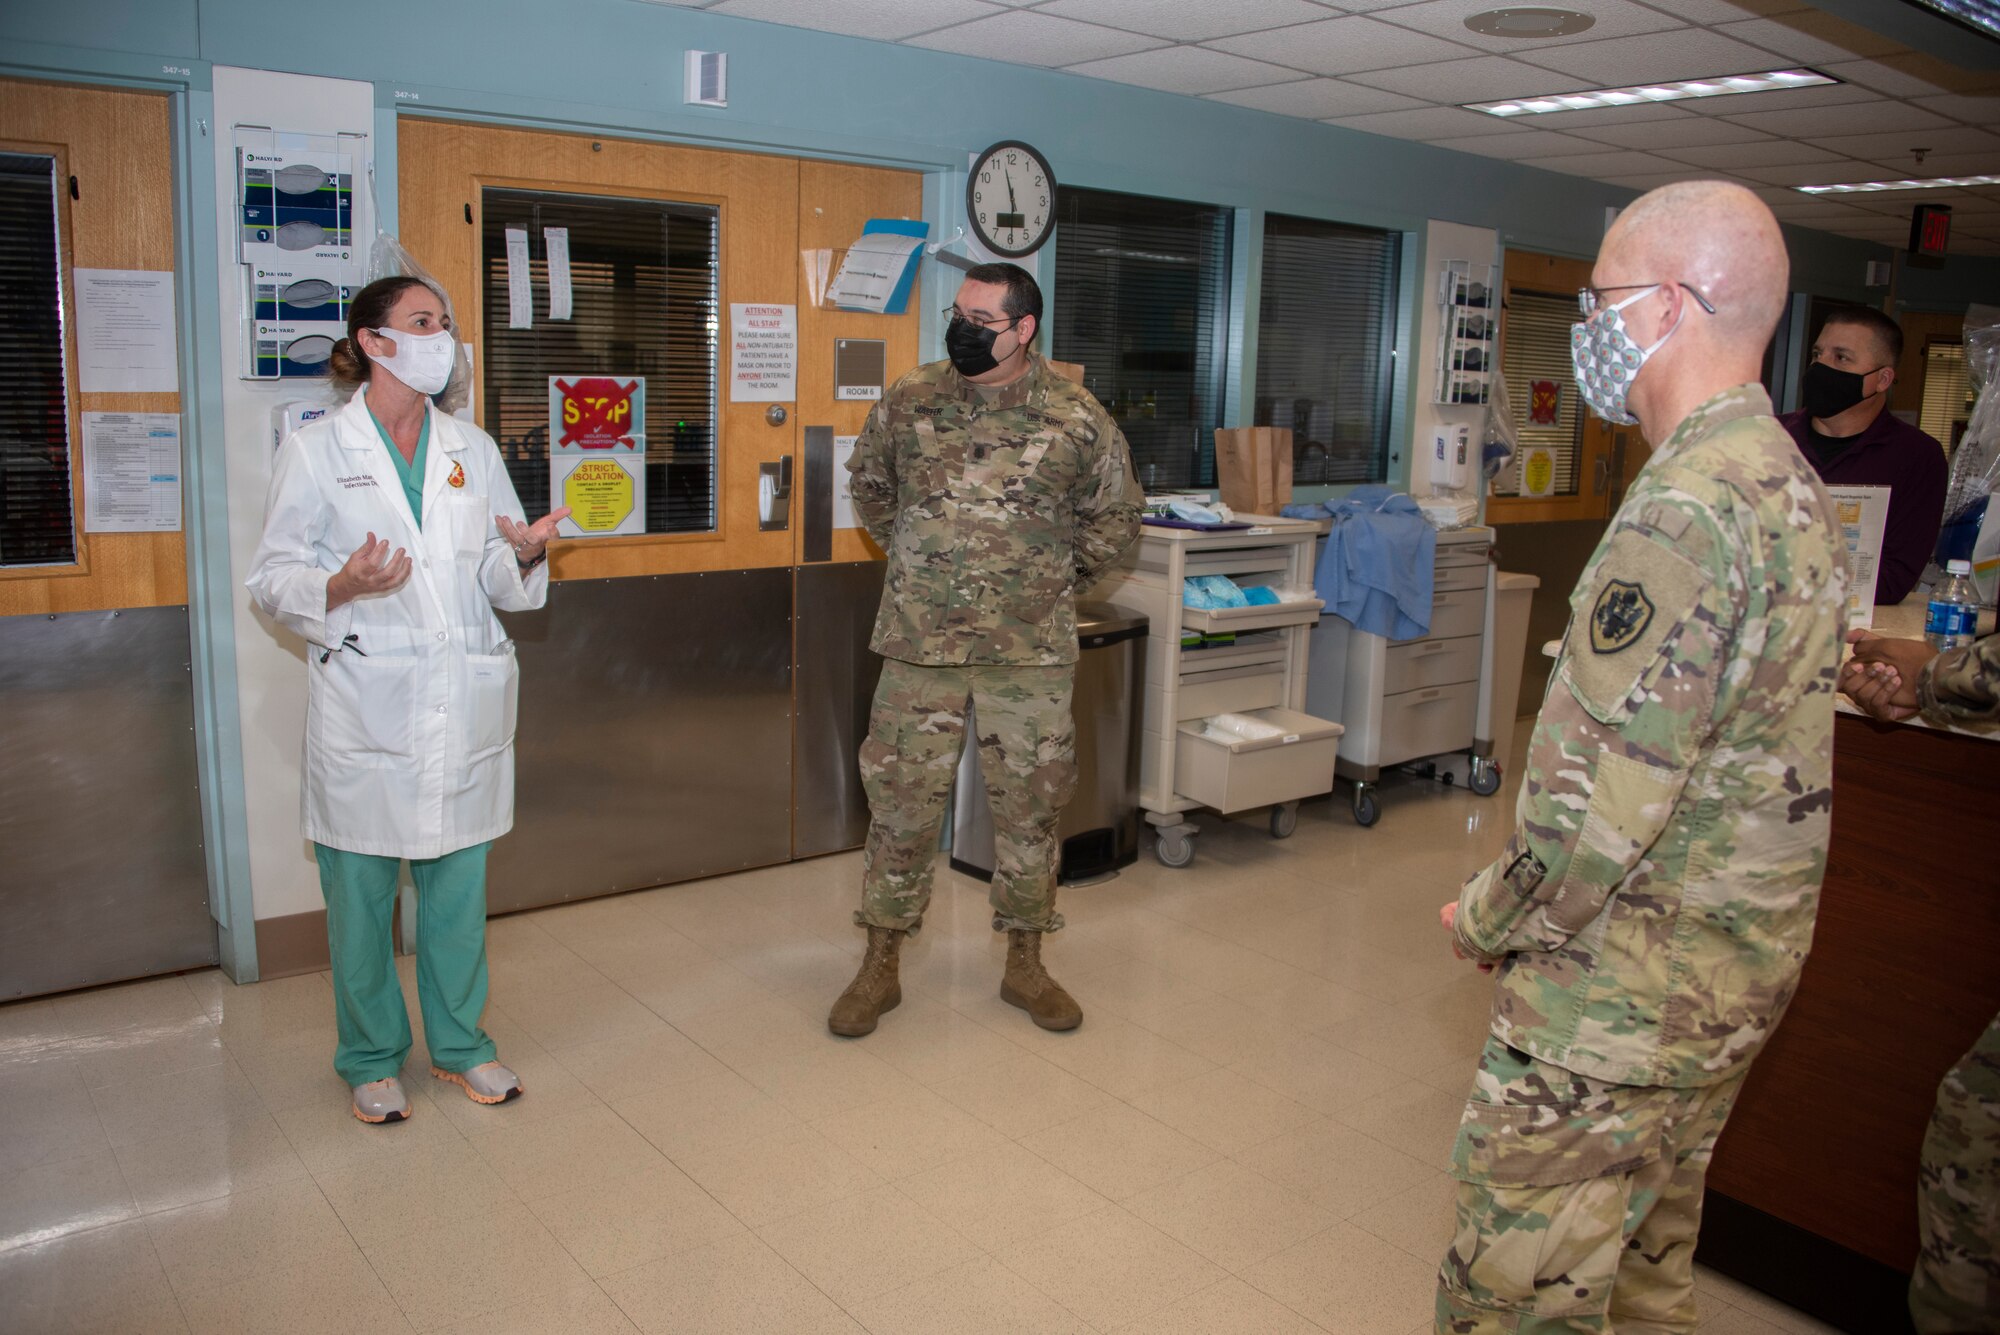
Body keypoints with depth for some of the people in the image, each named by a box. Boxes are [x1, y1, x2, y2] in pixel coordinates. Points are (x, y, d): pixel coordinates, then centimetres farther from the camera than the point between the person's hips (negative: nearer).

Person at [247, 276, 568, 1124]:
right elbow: (272, 578, -2)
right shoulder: (315, 451, -1)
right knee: (361, 892, 8)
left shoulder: (472, 449, 10)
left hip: (465, 702, 3)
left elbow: (501, 581, 11)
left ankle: (459, 1042, 30)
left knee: (458, 887, 12)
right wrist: (341, 587, -21)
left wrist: (527, 556, -11)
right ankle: (371, 1057, 27)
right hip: (365, 710, -3)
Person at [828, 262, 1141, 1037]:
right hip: (920, 644, 1)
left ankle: (1025, 962, 26)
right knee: (901, 798, 6)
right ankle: (880, 965, 21)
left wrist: (1056, 579, 5)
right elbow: (869, 484, 17)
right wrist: (913, 557, 12)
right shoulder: (909, 402, 0)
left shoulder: (1078, 418, -4)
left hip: (1031, 651, 0)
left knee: (1031, 803, 9)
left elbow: (1114, 516, 8)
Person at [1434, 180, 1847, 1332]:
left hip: (1624, 990, -10)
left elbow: (1604, 804, -25)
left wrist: (1486, 922, -9)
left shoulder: (1685, 512, -24)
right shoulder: (1790, 479, 9)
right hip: (1736, 970, 10)